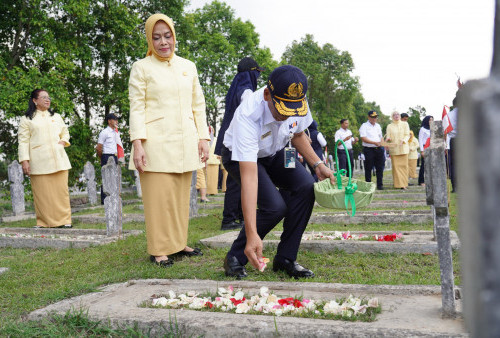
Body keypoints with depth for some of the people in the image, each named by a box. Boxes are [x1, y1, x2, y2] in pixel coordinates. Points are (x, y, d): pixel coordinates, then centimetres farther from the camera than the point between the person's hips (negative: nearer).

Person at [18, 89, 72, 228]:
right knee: (42, 192, -4)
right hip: (39, 163, -3)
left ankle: (64, 220, 7)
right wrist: (24, 161, -8)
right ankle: (44, 222, 4)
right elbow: (23, 141, 1)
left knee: (61, 190, 1)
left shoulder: (56, 117, 19)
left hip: (58, 160, 3)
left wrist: (63, 141, 7)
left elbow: (65, 132, 30)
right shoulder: (27, 119, 6)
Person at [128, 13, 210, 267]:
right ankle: (158, 250, 5)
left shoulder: (188, 66, 15)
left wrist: (203, 137, 7)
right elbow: (136, 108, -3)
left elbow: (198, 105, 15)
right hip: (156, 144, -4)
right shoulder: (141, 67, 4)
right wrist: (137, 143, -13)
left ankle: (178, 243, 19)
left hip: (185, 143, 4)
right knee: (158, 196, -4)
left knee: (181, 196, 8)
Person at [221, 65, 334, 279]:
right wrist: (252, 234, -51)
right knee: (275, 206, -26)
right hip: (239, 157, -5)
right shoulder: (248, 116, -40)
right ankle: (235, 259, -3)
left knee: (306, 187, -21)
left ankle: (285, 259, -7)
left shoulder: (299, 103, -23)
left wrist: (317, 164, -10)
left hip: (274, 152, 5)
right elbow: (248, 177, -46)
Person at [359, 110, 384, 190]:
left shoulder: (378, 126, 18)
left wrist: (381, 143, 2)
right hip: (369, 150, -5)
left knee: (380, 168, 3)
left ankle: (380, 185, 10)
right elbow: (363, 138, -12)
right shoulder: (364, 126, -2)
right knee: (368, 168, 0)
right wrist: (374, 142, -17)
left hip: (379, 149, 5)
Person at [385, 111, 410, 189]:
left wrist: (403, 140, -18)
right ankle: (398, 184, -4)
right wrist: (388, 139, -20)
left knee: (404, 165, -3)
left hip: (403, 148, 0)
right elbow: (388, 137, 4)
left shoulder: (405, 124, 10)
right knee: (395, 166, -6)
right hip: (394, 148, 0)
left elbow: (407, 135, 3)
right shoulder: (389, 126, 10)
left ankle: (404, 184, 2)